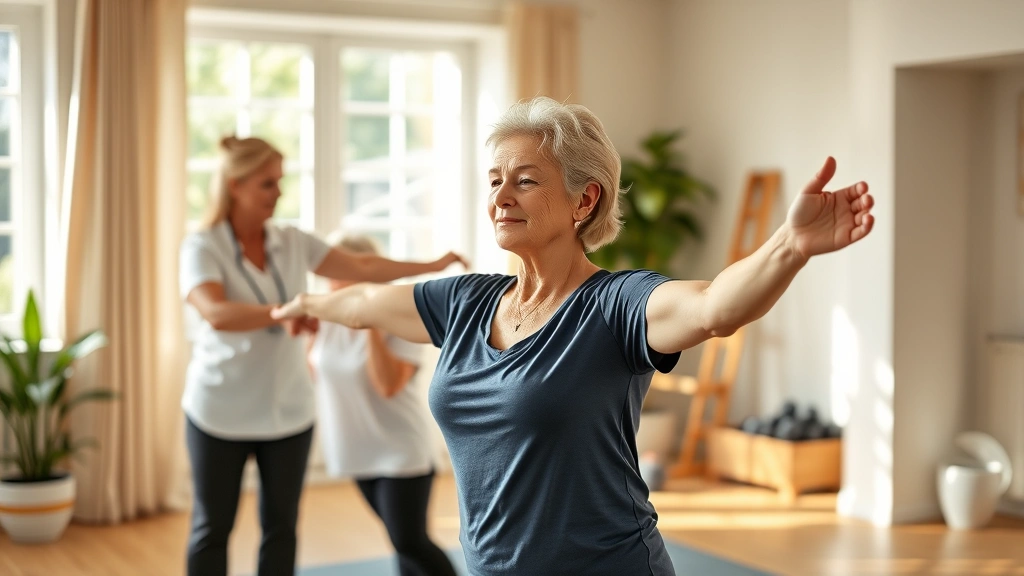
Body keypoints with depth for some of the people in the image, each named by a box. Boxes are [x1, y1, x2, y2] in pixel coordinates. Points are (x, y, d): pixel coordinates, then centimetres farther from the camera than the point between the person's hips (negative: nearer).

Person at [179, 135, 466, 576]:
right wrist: (280, 315, -40)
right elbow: (216, 313, -27)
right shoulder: (202, 247, -10)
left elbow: (364, 268, 4)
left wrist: (434, 266, -2)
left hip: (289, 408, 4)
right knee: (213, 527, 8)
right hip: (221, 411, -4)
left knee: (281, 526, 10)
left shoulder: (292, 243, 3)